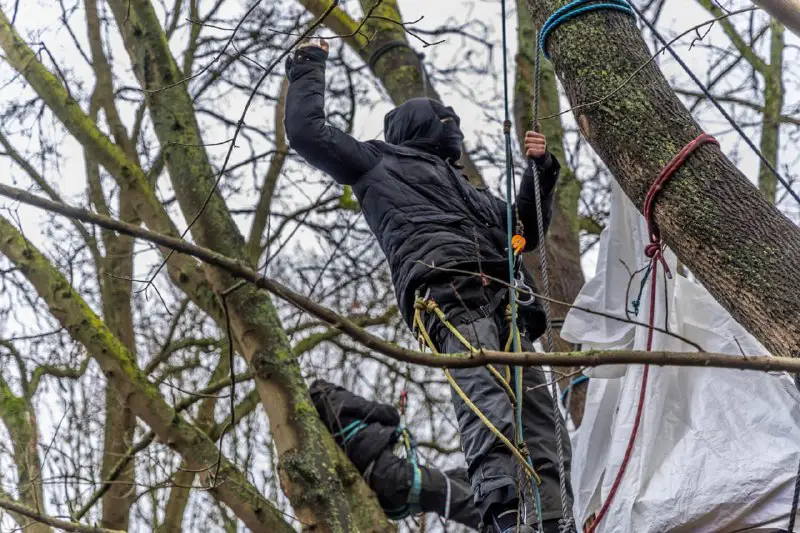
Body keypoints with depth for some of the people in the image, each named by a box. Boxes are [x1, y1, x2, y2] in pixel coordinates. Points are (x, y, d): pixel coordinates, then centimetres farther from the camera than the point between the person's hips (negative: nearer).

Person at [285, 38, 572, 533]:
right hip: (446, 283, -7)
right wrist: (310, 66, 32)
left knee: (535, 407, -12)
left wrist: (541, 171, 30)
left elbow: (525, 231, 42)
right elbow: (307, 131, 23)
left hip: (503, 299, 7)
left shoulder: (467, 189, 45)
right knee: (486, 391, -32)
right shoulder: (379, 161, 29)